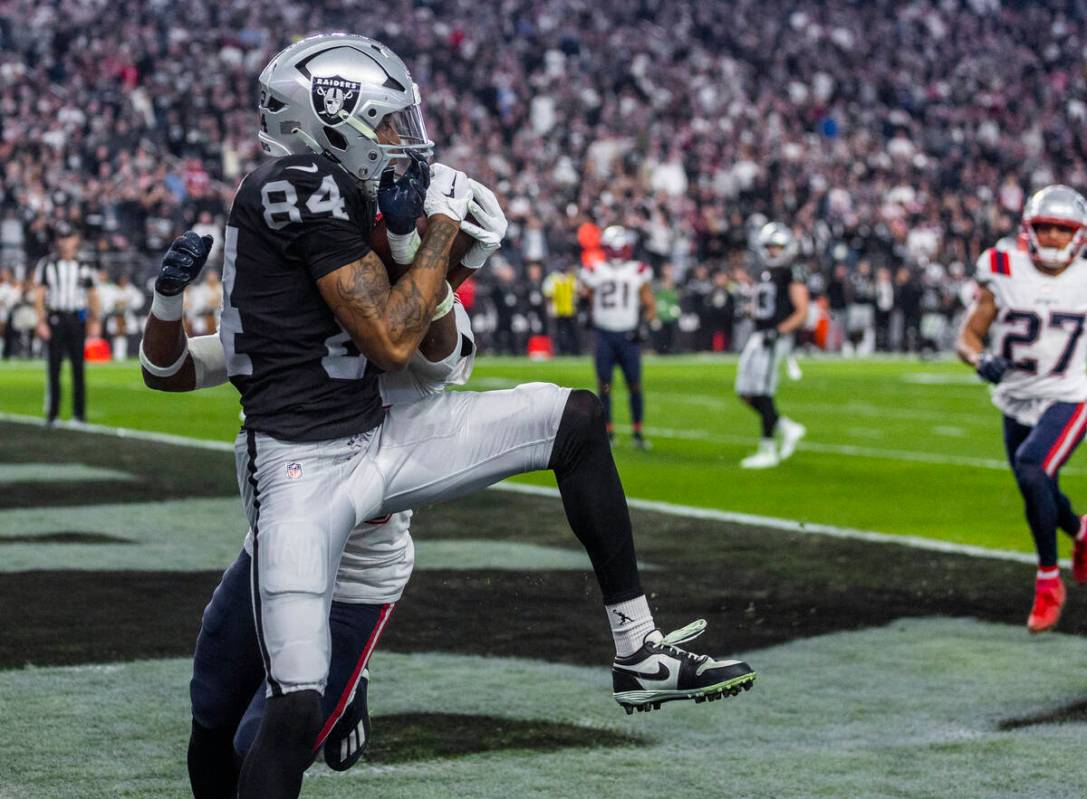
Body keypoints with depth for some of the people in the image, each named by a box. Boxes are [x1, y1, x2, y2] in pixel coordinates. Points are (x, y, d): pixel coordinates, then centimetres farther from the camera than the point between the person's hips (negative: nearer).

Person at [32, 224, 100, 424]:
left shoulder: (84, 267, 8)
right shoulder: (47, 265, 1)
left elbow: (92, 296, 13)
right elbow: (39, 295, -1)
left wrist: (94, 321, 6)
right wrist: (41, 322, -8)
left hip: (77, 318, 2)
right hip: (55, 319, -2)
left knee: (78, 367, 2)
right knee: (54, 367, -1)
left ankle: (79, 413, 7)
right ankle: (52, 413, 5)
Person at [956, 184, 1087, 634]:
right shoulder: (1003, 275, -7)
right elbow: (968, 336, -5)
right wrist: (981, 360, -25)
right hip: (1017, 405, 3)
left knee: (1030, 470, -27)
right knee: (1042, 497, 14)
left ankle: (1048, 580, -13)